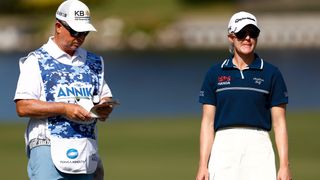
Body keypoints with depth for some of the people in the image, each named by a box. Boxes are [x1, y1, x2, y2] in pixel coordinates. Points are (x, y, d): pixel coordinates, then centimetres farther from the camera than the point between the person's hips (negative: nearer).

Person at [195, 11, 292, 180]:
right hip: (223, 146, 1)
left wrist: (284, 166, -4)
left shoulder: (271, 73, 7)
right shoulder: (215, 73, 10)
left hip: (259, 148, -1)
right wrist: (203, 166, 0)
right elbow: (208, 122, 8)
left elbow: (279, 122, 5)